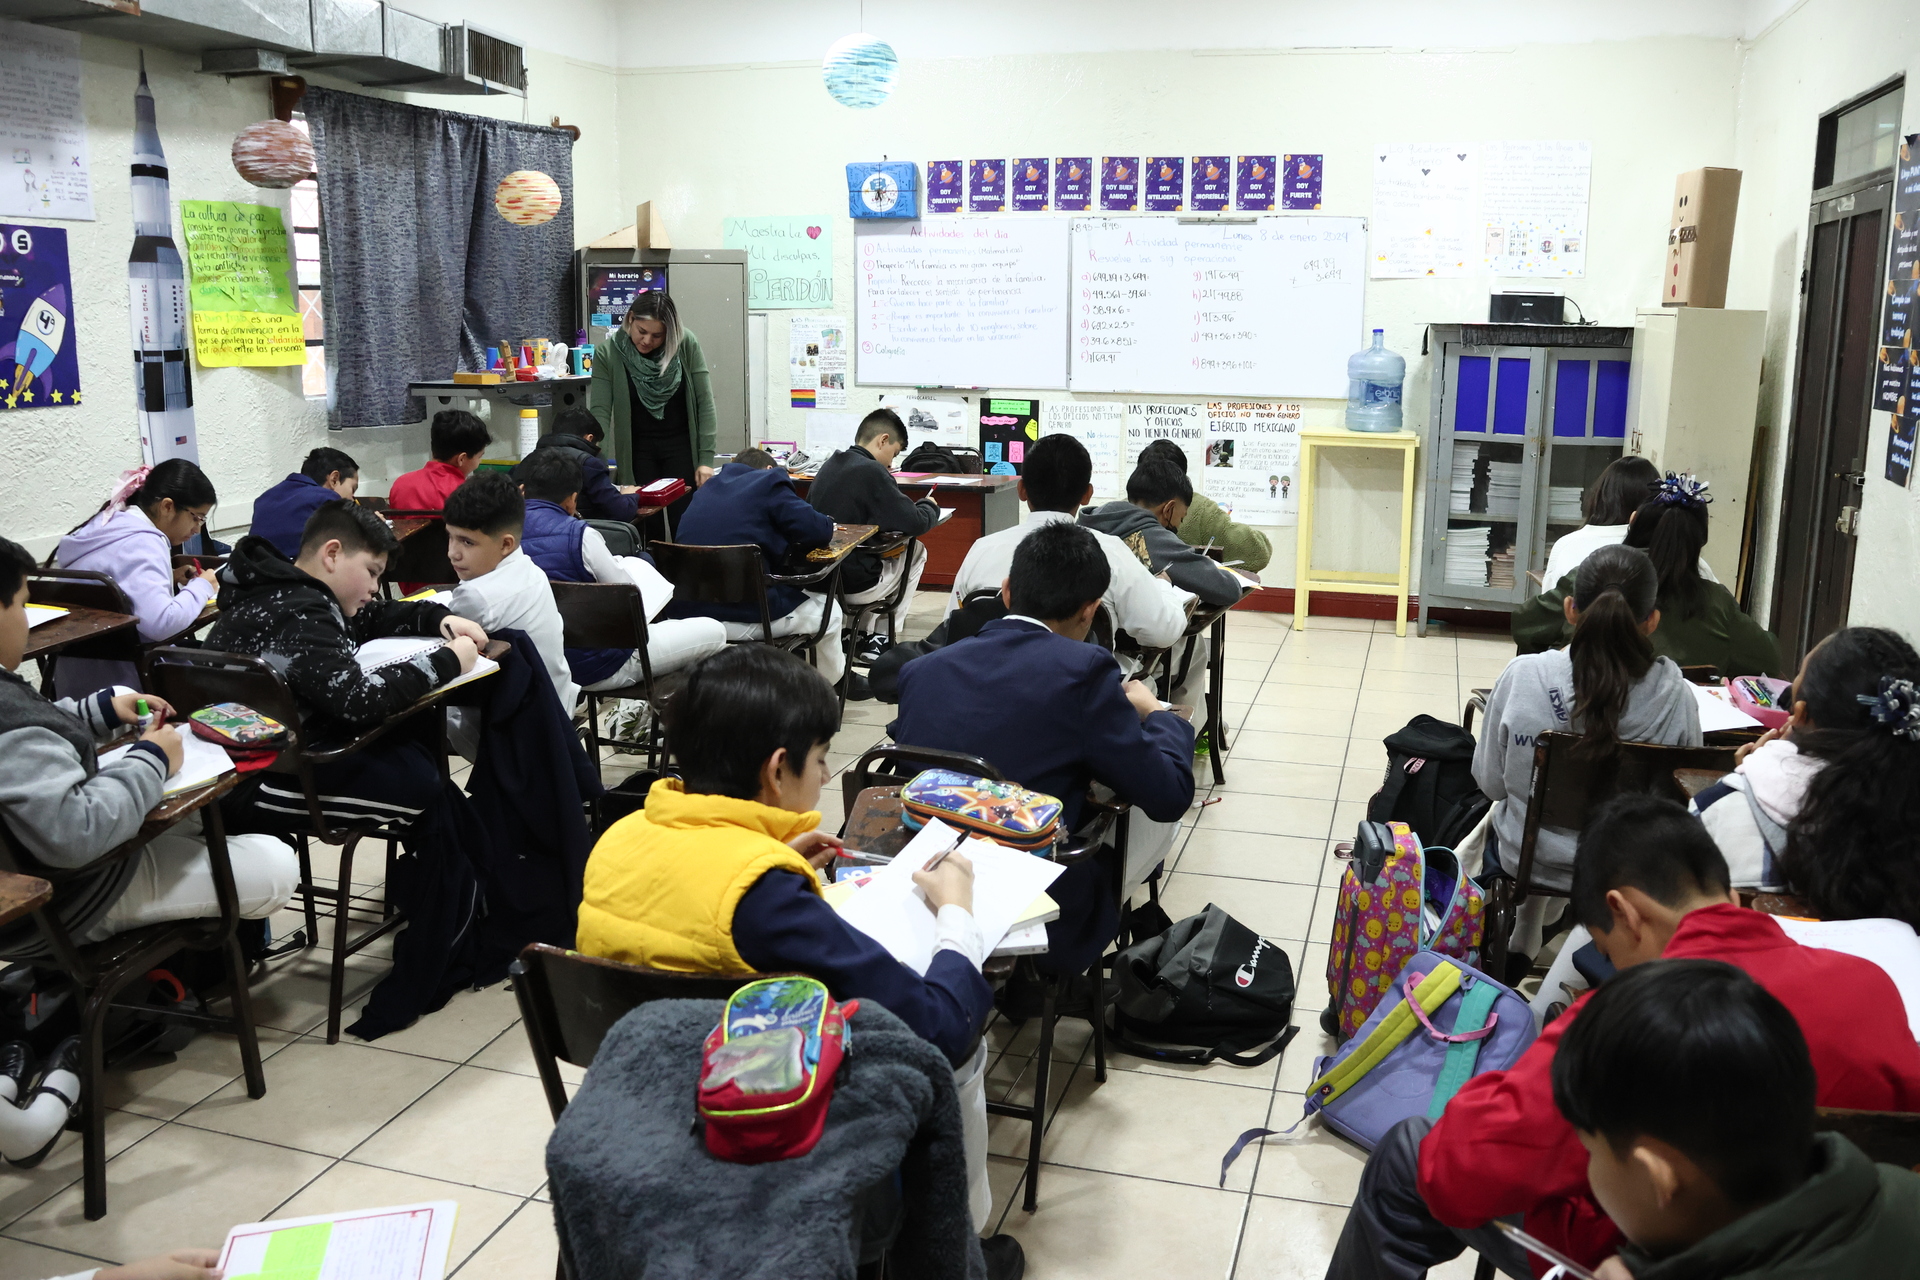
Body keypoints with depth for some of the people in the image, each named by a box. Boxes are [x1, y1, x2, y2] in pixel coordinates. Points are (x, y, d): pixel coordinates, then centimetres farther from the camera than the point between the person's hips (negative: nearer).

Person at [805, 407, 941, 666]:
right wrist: (930, 506, 4)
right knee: (915, 551, 18)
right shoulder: (871, 472, -17)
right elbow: (916, 523, -18)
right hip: (854, 585, -8)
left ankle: (862, 637, 30)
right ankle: (886, 640, 19)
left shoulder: (829, 466, 6)